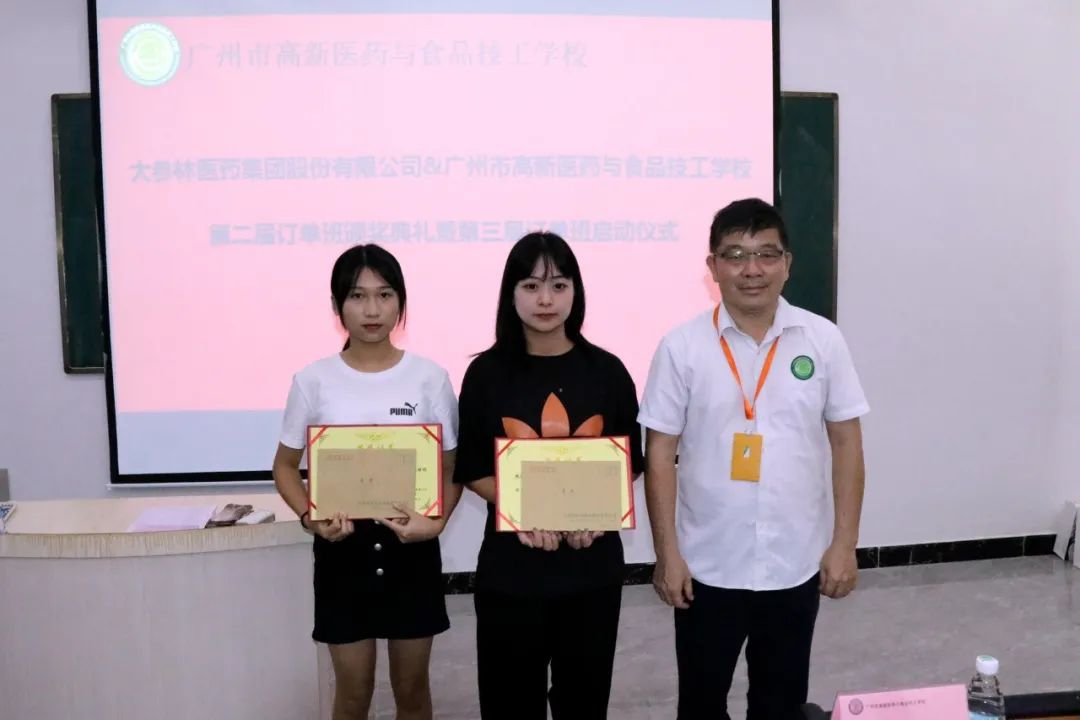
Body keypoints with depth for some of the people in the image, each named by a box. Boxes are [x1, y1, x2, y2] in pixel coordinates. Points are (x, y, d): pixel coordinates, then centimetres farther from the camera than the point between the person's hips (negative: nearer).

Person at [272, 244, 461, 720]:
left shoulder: (429, 377, -5)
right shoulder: (314, 380, -5)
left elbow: (452, 468, 0)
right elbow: (285, 466, 5)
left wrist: (436, 521, -18)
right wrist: (310, 517, -14)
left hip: (411, 545, 0)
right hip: (342, 547, 0)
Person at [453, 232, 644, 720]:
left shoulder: (607, 371, -1)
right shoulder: (487, 372, -3)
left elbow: (629, 463, 3)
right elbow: (473, 471, -2)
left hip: (593, 564, 1)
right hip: (510, 565, -1)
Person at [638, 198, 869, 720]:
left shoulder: (822, 340, -4)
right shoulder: (681, 347, -8)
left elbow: (846, 443, 1)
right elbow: (660, 454, -6)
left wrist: (844, 543, -2)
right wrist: (667, 553, -7)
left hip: (795, 563, 1)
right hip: (708, 566, -1)